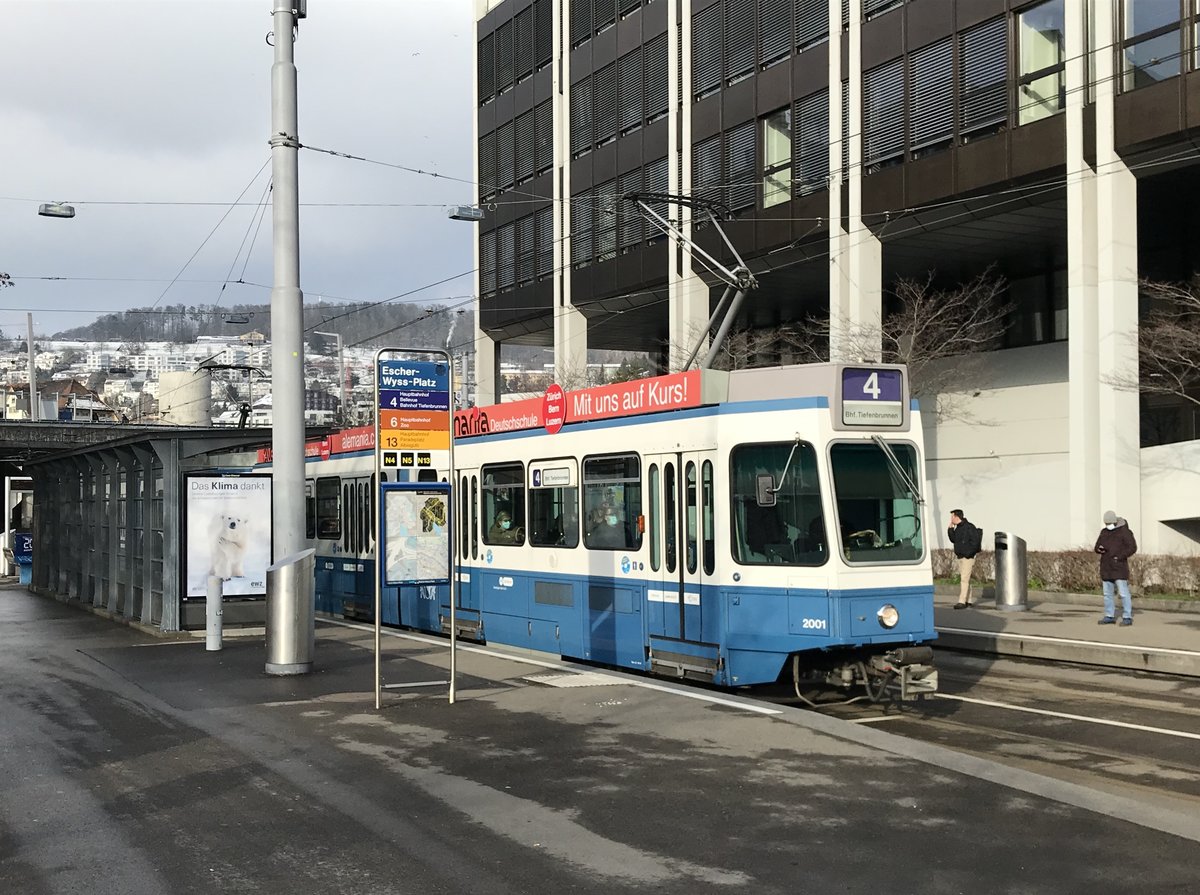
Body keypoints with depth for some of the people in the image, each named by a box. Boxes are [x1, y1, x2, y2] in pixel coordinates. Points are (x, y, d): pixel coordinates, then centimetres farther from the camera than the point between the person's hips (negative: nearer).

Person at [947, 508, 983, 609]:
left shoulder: (969, 527, -14)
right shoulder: (958, 528, 14)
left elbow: (975, 541, -19)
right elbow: (953, 540, 18)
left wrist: (968, 553, -20)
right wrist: (950, 528, 11)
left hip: (968, 558, -10)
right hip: (960, 557, 10)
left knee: (964, 579, -14)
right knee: (965, 579, 13)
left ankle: (962, 602, -18)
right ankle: (968, 601, 20)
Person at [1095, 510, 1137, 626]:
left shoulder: (1124, 531, -6)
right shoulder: (1104, 532, 13)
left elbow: (1132, 547, -11)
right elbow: (1097, 547, 17)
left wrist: (1120, 557, -20)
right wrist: (1099, 549, -8)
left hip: (1119, 567, -6)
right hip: (1106, 568, 6)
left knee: (1123, 593, -7)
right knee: (1107, 593, 8)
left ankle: (1127, 618, -4)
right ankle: (1109, 617, 15)